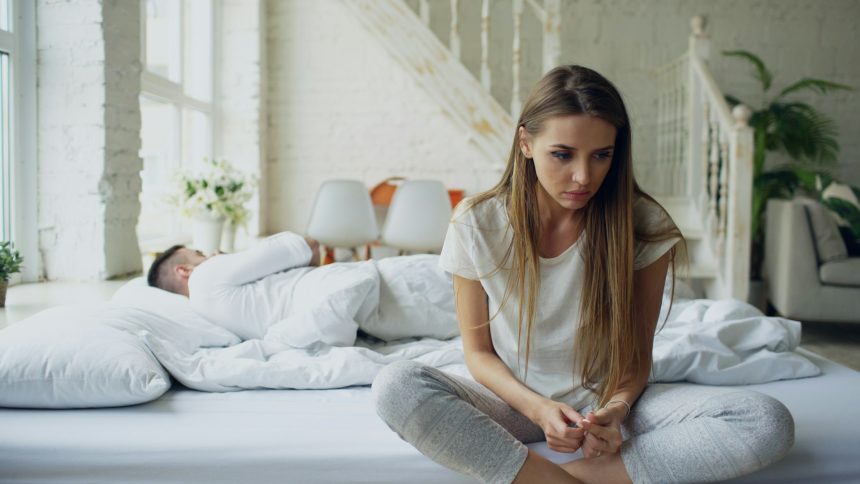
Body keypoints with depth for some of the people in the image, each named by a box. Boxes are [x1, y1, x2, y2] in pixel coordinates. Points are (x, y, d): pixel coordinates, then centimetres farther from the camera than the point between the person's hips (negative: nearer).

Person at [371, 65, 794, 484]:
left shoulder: (644, 227, -11)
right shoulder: (476, 224, -12)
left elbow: (637, 352, -2)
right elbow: (478, 351, -4)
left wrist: (616, 408, -24)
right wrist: (538, 409, -22)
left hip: (604, 401, 1)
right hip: (514, 400, 0)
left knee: (769, 422, -23)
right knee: (394, 386, -30)